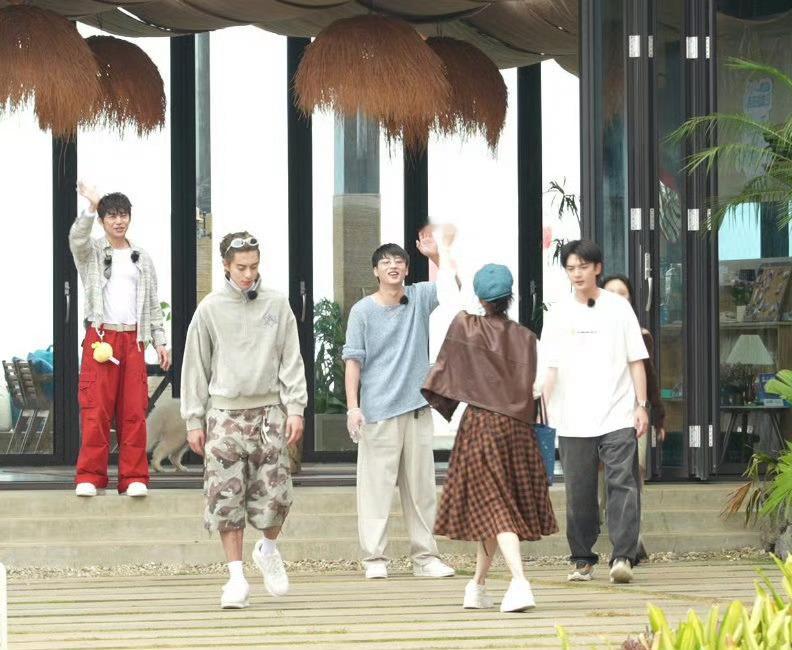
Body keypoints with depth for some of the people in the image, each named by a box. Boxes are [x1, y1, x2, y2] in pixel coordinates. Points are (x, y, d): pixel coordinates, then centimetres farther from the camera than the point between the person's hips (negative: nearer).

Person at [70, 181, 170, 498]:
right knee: (95, 409, -7)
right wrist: (91, 208, -33)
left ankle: (134, 478, 2)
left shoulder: (142, 258, 16)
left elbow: (153, 304, 16)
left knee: (134, 410, -1)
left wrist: (160, 341, 8)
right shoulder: (91, 252, 6)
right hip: (100, 337, -3)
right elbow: (76, 238, -19)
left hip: (133, 338, 3)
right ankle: (90, 477, -2)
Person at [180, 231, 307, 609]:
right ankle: (237, 577, 2)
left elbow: (292, 361, 6)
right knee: (226, 498, -5)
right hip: (225, 412, -1)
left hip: (269, 410, 1)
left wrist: (295, 408, -3)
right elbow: (195, 367, 4)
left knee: (275, 494, -4)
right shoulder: (210, 309, 3)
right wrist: (194, 421, 0)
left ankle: (268, 550, 26)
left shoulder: (277, 305, 6)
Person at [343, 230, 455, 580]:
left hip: (417, 408, 4)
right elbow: (353, 361, -3)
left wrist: (435, 255, -9)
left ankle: (424, 555, 12)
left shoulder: (419, 298, 9)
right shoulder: (362, 311, -2)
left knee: (421, 485, 7)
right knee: (376, 484, -5)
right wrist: (352, 407, -10)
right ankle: (374, 557, -1)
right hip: (377, 411, -4)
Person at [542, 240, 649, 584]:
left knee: (622, 484, -12)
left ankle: (623, 556, -16)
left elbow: (636, 361, 8)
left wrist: (642, 405, 1)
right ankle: (582, 559, 13)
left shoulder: (619, 308, 6)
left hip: (617, 416, -2)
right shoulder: (559, 314, 8)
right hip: (573, 420, 2)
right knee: (578, 492, 4)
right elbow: (550, 369, 8)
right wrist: (546, 413, 0)